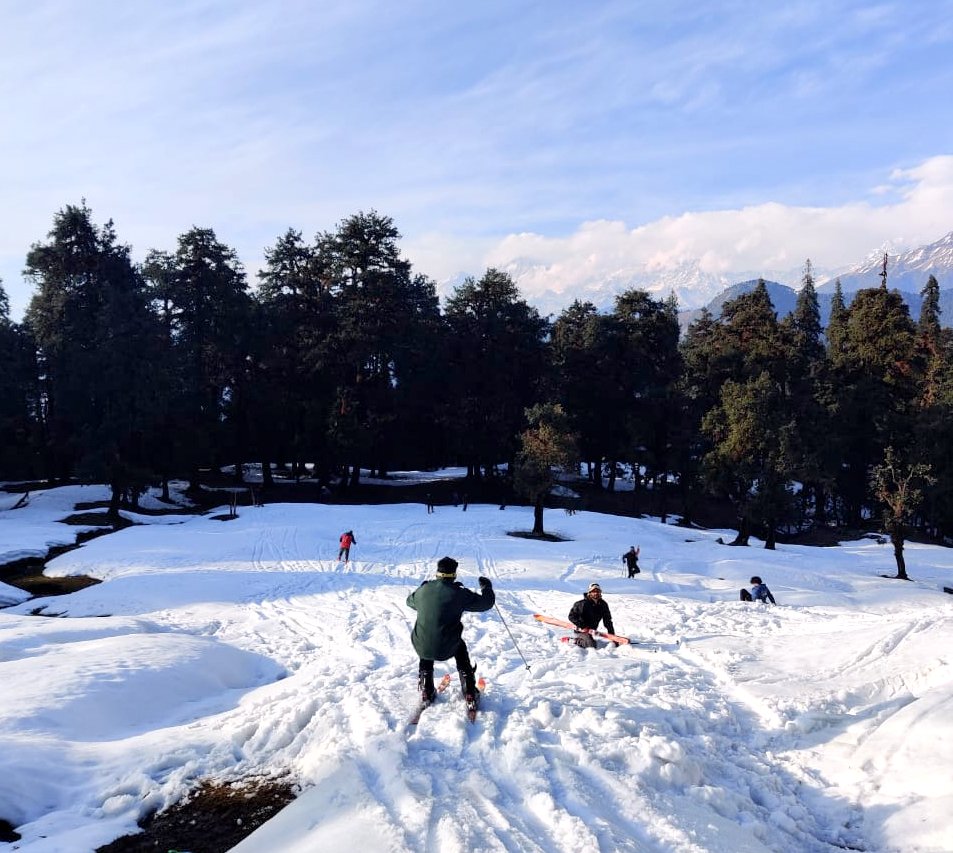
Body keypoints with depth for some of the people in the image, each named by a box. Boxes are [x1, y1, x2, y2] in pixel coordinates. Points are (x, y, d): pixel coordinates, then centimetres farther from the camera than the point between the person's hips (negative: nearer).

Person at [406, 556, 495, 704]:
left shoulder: (423, 590, -2)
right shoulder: (459, 593, -12)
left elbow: (410, 601, 22)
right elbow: (486, 602, 0)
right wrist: (487, 587, 20)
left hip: (422, 648, 2)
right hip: (447, 649, -2)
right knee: (460, 647, 31)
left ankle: (426, 691, 38)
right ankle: (470, 692, 30)